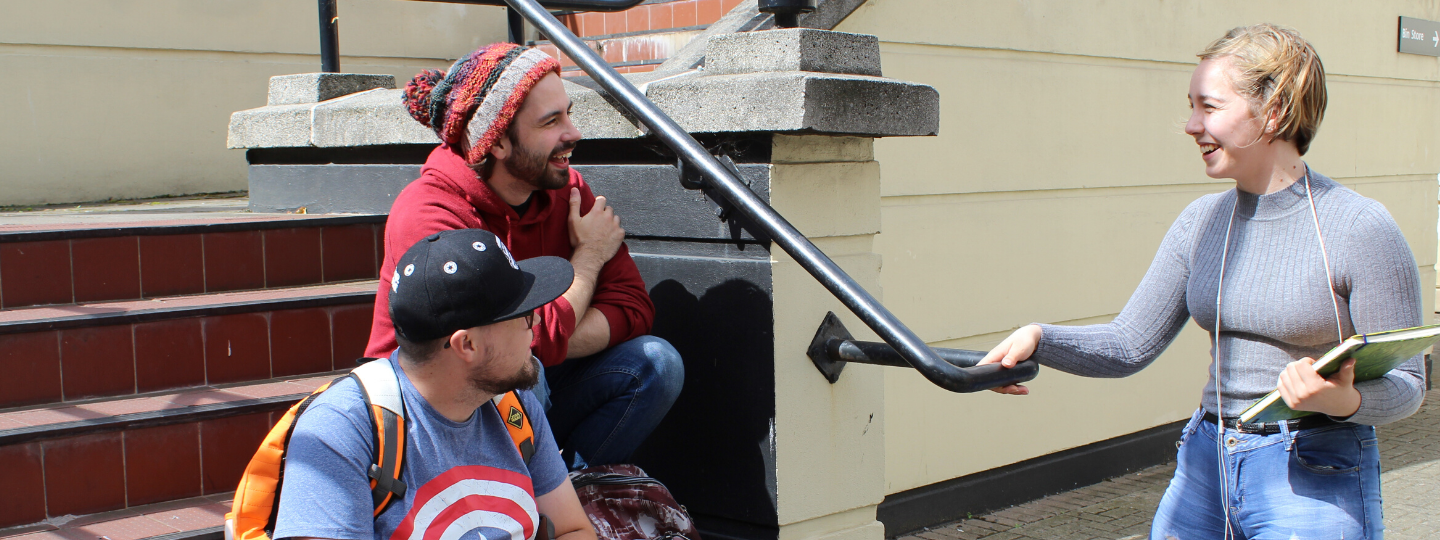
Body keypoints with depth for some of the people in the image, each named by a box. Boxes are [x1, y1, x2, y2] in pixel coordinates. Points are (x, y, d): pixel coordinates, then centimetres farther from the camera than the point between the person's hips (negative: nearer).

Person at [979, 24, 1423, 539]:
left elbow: (1406, 384, -7)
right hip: (1205, 465, 5)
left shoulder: (1361, 229, -11)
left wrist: (1344, 401, -27)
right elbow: (1130, 345, 4)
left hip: (1315, 481, -5)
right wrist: (1039, 338, -11)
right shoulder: (1203, 221, 4)